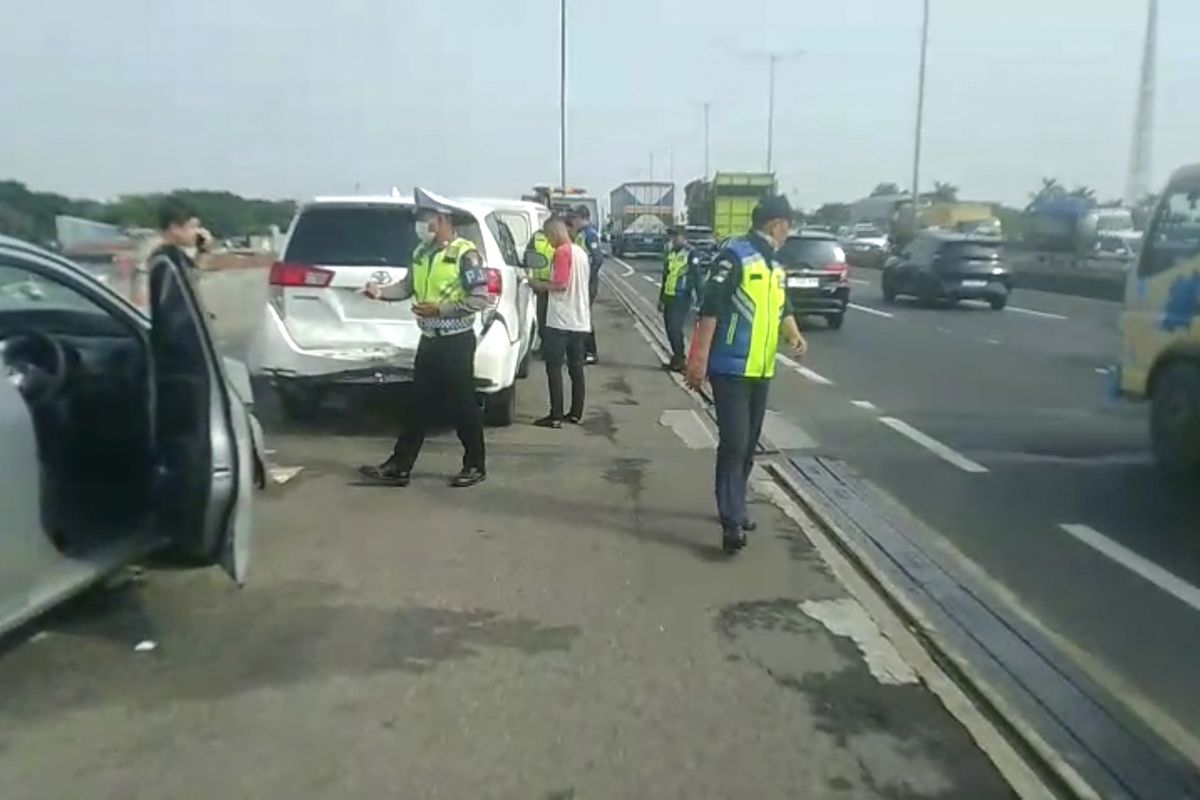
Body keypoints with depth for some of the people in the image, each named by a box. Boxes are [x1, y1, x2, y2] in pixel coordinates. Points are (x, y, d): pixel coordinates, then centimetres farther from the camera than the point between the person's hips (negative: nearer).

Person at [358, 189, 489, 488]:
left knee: (462, 406, 2)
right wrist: (381, 291, -3)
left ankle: (475, 466, 17)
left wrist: (439, 309, -20)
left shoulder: (465, 253, -13)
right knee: (419, 406, 10)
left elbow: (479, 300, -17)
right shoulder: (422, 251, 10)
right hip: (429, 340, 7)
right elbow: (408, 287, 15)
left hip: (456, 341, -7)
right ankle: (399, 466, 14)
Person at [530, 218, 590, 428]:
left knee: (554, 367, -4)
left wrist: (540, 285, -4)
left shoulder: (562, 252, -11)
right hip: (580, 321, 8)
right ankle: (576, 413, 15)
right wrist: (547, 285, 22)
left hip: (561, 321, -8)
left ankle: (556, 416, -5)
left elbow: (561, 285, -19)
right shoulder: (580, 252, 15)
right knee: (576, 367, 11)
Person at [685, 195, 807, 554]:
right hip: (730, 368, -8)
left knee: (748, 445, 14)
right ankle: (732, 522, -10)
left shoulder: (775, 265, 14)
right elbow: (710, 307, -17)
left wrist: (794, 335, 2)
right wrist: (700, 358, -20)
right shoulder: (735, 254, -12)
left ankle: (735, 508, 27)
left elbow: (783, 308, 23)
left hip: (761, 370, 8)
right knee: (733, 444, -11)